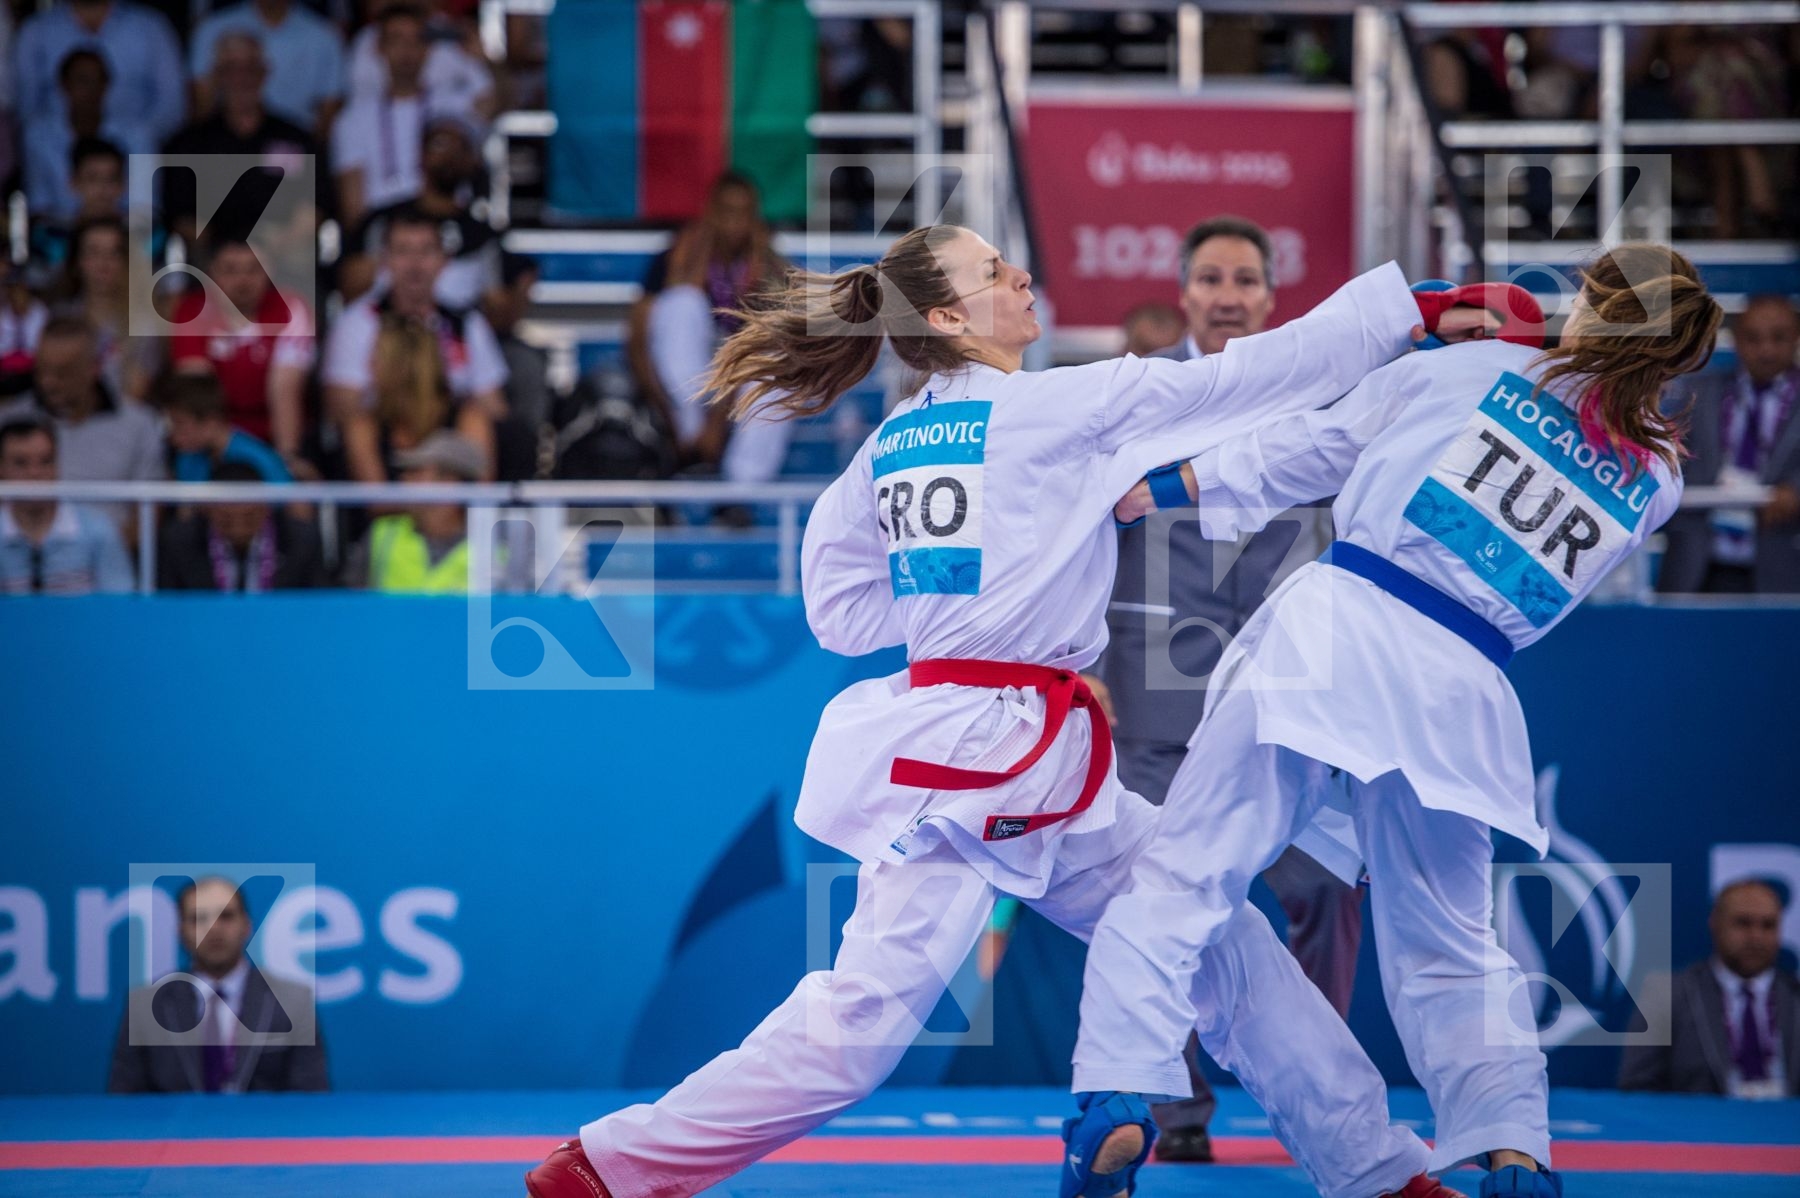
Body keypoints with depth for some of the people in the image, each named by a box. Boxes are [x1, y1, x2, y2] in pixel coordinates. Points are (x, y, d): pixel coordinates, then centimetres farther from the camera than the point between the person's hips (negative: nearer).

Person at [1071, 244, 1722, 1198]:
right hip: (1456, 695, 3)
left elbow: (1310, 449, 11)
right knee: (1449, 953, 19)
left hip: (1334, 633, -3)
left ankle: (1115, 1101, -13)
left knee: (1181, 882, 0)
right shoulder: (1657, 484, 11)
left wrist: (1161, 486, 22)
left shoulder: (1471, 368, 6)